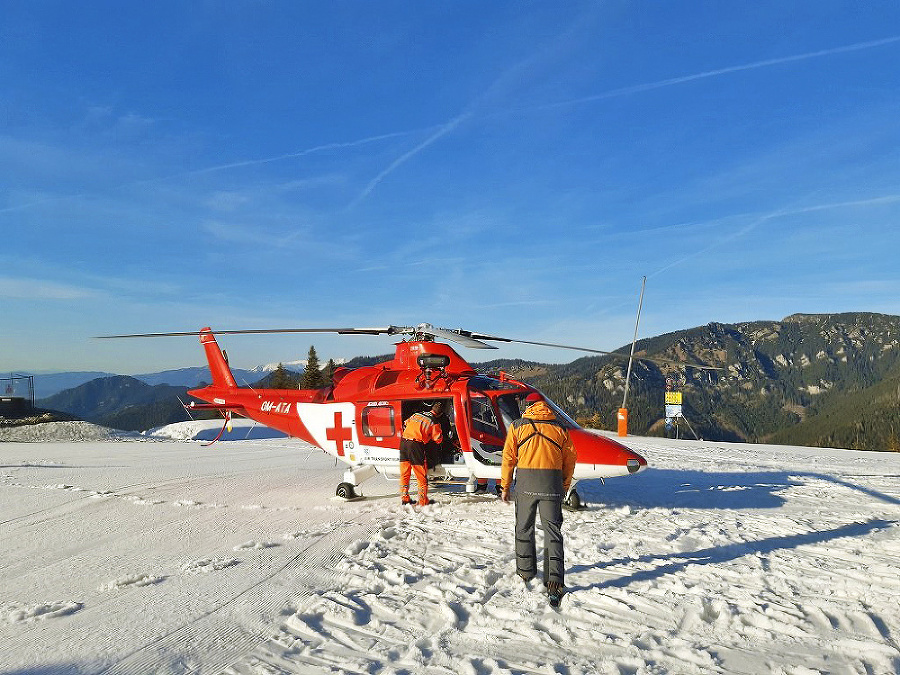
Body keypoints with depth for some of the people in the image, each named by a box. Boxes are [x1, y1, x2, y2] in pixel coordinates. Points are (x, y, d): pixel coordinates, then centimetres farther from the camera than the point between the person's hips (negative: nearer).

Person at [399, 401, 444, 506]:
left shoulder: (416, 415, 17)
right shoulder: (434, 422, 0)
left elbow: (405, 425, 27)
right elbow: (438, 439, 7)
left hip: (403, 442, 6)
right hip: (416, 445, -6)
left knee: (404, 473, 14)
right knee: (421, 475, 5)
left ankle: (404, 498, 19)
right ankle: (423, 500, 9)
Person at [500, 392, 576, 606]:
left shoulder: (517, 426, 7)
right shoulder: (560, 428, 11)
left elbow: (508, 458, 4)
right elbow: (570, 461, 11)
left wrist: (504, 486, 11)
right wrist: (564, 488, 20)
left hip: (525, 482, -1)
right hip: (552, 484, 1)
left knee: (524, 528, 16)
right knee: (553, 532, 3)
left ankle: (525, 571, 28)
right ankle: (554, 581, -6)